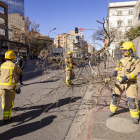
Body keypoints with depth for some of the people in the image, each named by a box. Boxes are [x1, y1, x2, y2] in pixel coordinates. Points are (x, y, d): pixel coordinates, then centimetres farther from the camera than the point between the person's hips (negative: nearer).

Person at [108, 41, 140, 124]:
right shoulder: (122, 59, 8)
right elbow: (118, 67, 18)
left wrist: (127, 77, -30)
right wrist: (116, 71, -6)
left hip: (130, 83, -5)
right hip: (120, 82, 5)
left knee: (132, 100, -5)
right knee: (115, 96, 9)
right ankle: (113, 110, 29)